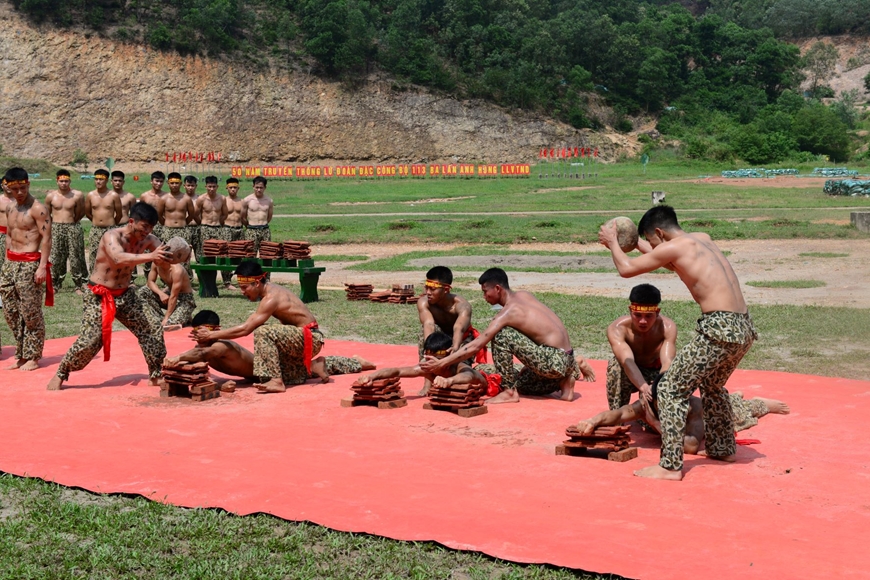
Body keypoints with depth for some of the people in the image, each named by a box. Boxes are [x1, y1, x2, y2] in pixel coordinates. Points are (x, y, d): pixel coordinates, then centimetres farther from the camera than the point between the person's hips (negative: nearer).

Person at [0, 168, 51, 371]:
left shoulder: (38, 209, -11)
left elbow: (46, 238, -15)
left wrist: (42, 266, -21)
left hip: (29, 264, -8)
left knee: (31, 313, -3)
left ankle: (33, 357, 6)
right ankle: (21, 354, 22)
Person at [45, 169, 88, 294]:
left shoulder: (77, 195, -7)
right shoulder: (51, 196, 1)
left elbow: (81, 213, 4)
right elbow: (47, 213, 12)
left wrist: (72, 222, 5)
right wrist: (57, 223, 11)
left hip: (73, 228, -2)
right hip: (56, 229, 2)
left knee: (76, 258, 0)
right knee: (56, 259, 6)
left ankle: (79, 285, 8)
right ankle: (55, 285, 16)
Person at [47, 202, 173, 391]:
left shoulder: (148, 240, -4)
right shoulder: (112, 236, -23)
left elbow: (165, 255, -10)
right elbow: (119, 258, -43)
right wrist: (150, 256, -54)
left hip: (124, 295, 6)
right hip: (98, 296, -6)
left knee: (152, 332, 1)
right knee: (89, 340, -13)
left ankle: (156, 375, 14)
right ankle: (60, 375, 7)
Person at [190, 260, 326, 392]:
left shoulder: (271, 298, -23)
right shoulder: (270, 290, 6)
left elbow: (245, 329, -24)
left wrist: (212, 335, -18)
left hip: (310, 338, -10)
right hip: (301, 338, 10)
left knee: (263, 332, -28)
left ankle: (276, 381, -27)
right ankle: (312, 368, 23)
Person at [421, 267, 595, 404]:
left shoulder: (509, 312, -13)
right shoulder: (523, 295, 10)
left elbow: (476, 346, -15)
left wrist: (441, 364, -12)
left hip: (555, 361, -9)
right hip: (565, 360, 9)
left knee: (501, 335, -14)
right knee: (520, 384, 24)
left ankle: (509, 392, -7)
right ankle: (565, 381, 14)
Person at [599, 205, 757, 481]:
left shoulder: (674, 247, -5)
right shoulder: (703, 239, 19)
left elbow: (626, 269, 1)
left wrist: (612, 242, 18)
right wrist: (634, 241, 40)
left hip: (720, 328, -9)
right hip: (744, 328, 9)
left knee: (671, 389, 0)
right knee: (712, 385, 31)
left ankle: (670, 466, -2)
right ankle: (722, 449, 42)